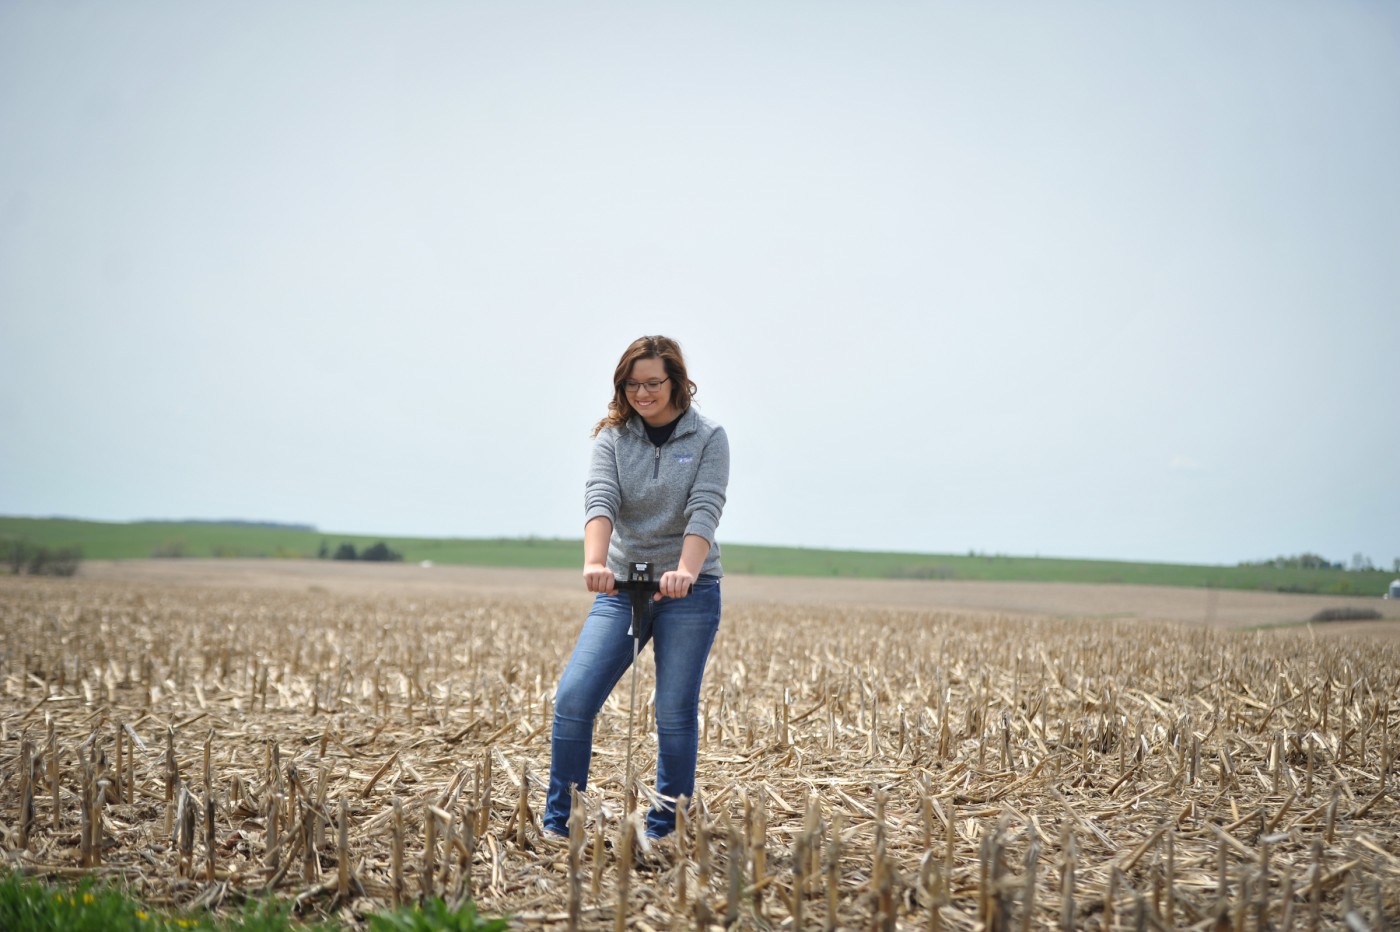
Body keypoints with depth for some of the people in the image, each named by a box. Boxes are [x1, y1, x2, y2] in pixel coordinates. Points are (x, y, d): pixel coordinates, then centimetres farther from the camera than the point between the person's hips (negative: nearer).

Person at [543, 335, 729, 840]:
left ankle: (664, 830, 11)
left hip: (690, 591, -2)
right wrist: (595, 562, -33)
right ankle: (557, 824, 4)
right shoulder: (612, 437, 4)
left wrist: (685, 572, -33)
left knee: (675, 713, -1)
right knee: (573, 698, -8)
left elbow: (704, 510, -15)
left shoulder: (708, 438, -1)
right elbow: (599, 500, -13)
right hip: (622, 588, 2)